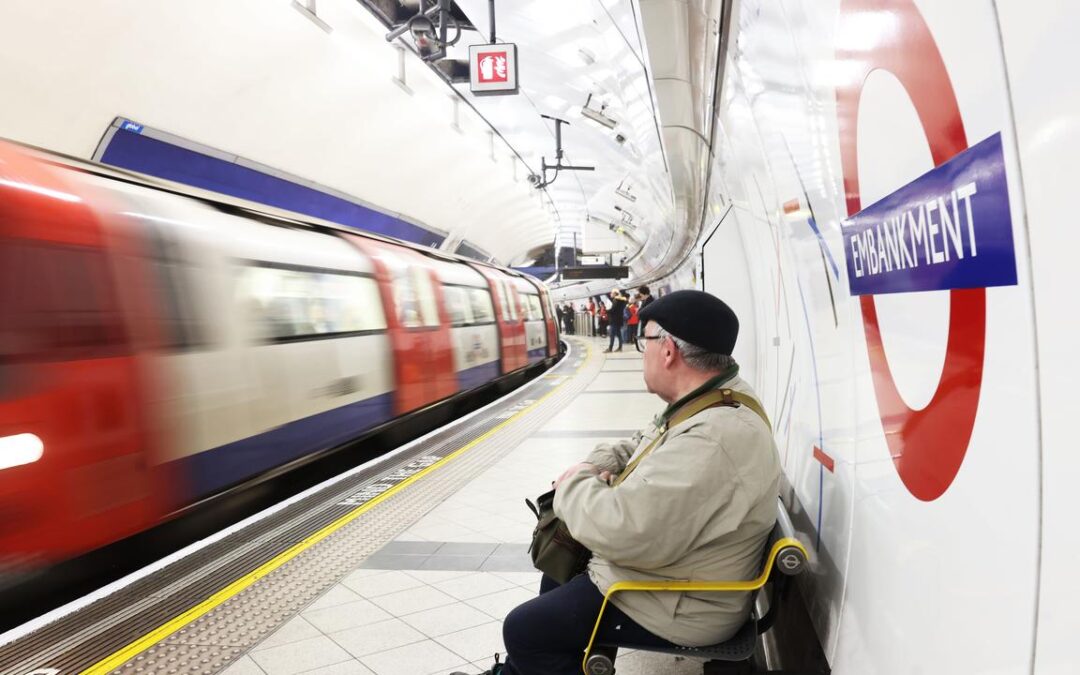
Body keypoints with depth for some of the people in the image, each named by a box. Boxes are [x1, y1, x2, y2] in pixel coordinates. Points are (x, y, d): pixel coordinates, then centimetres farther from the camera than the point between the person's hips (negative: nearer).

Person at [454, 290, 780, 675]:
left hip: (674, 609, -10)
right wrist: (593, 468, -3)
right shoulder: (713, 403, 1)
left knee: (523, 630, 1)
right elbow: (642, 449, 16)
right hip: (666, 572, 10)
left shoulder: (711, 440, -35)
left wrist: (574, 485, -18)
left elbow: (623, 531, -37)